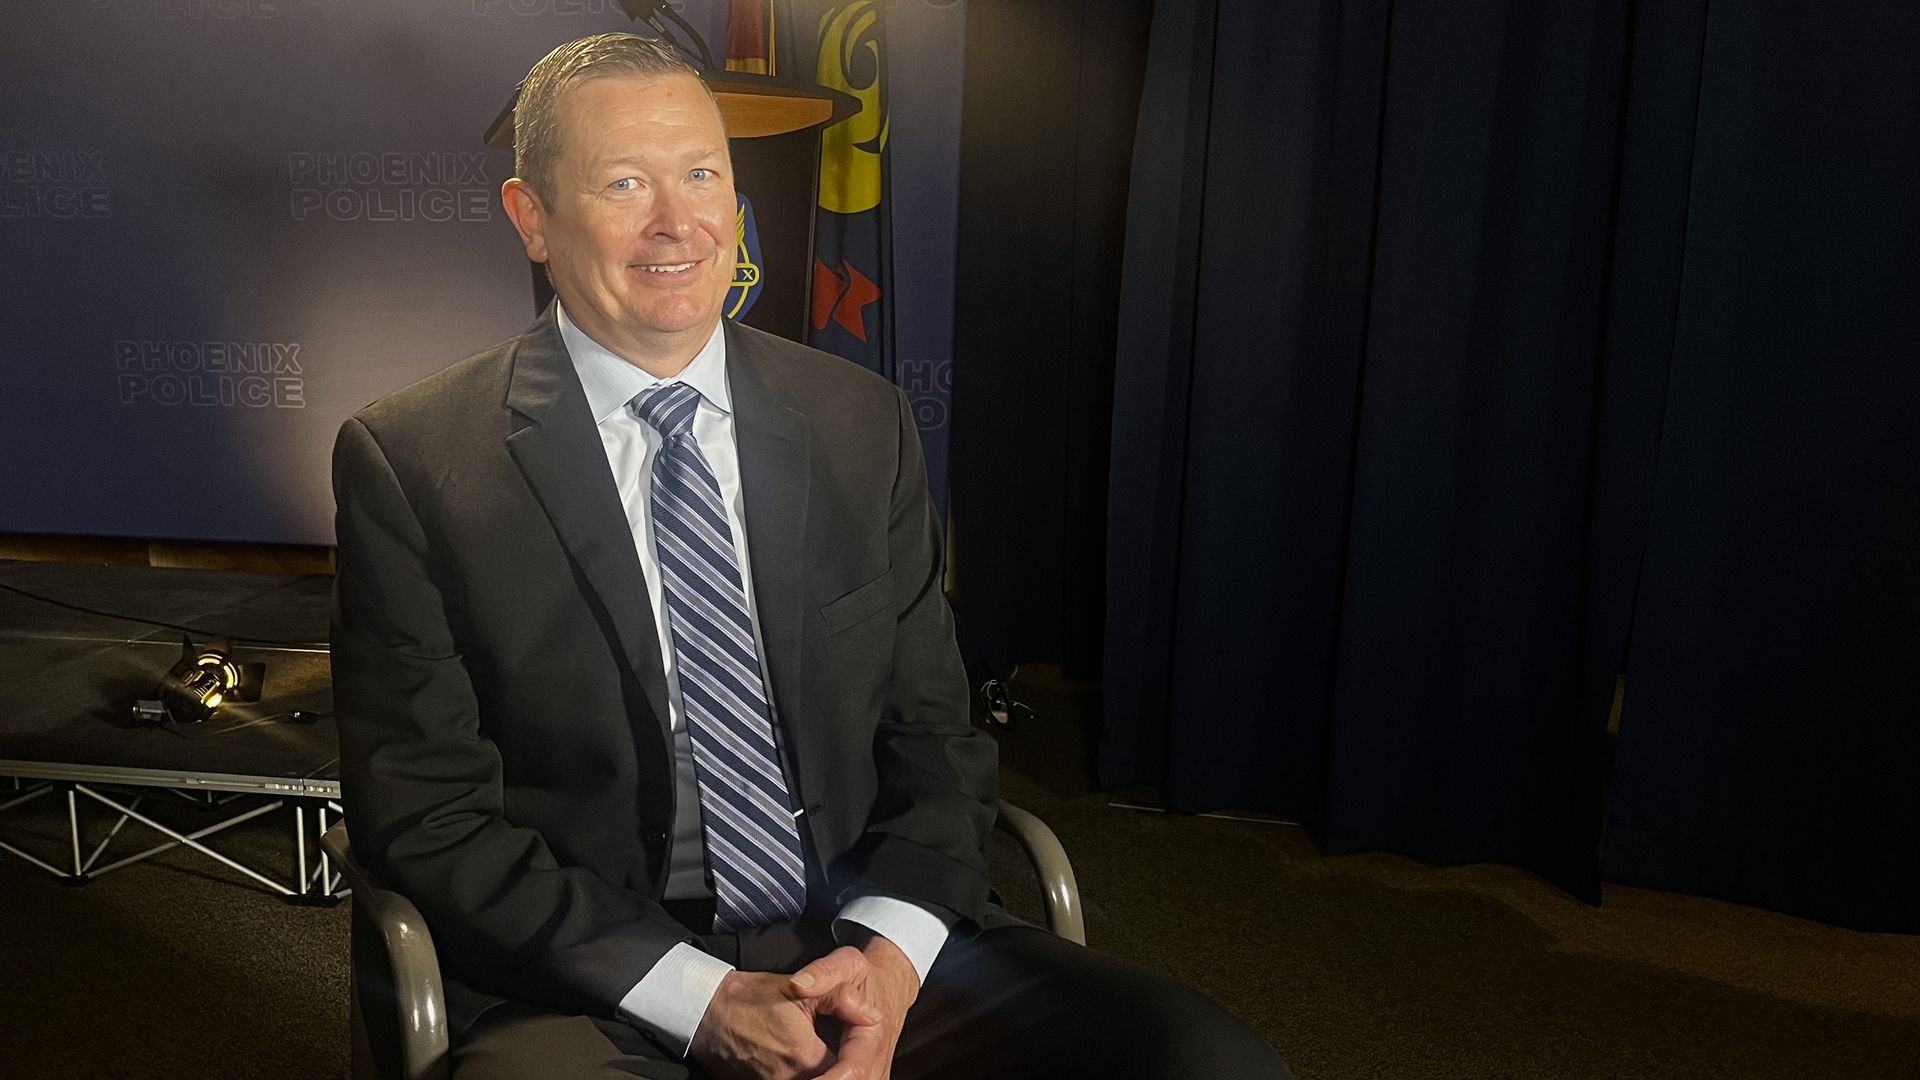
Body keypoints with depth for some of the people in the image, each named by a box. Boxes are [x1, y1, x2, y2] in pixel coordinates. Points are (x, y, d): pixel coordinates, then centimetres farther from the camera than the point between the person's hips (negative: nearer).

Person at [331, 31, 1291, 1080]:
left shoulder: (863, 425, 6)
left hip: (872, 953, 3)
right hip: (598, 986, -2)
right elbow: (424, 810, -6)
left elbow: (933, 731, 7)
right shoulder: (411, 462, -3)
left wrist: (889, 957, -11)